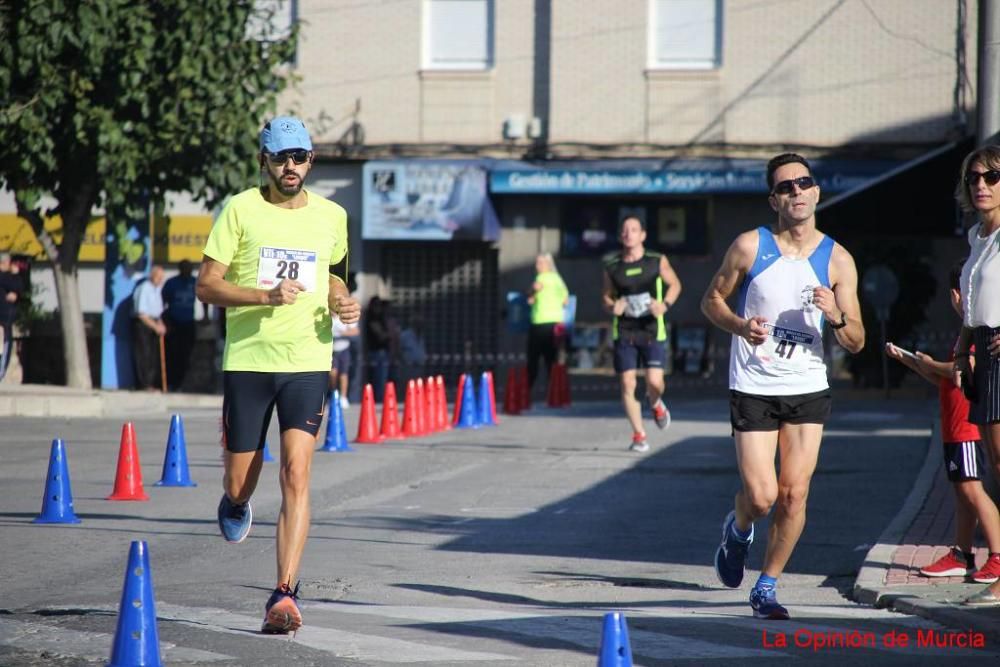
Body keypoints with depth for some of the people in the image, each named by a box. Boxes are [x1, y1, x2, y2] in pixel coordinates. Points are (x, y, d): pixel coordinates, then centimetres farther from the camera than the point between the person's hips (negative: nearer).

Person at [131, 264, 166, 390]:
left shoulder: (157, 288, 11)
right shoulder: (144, 289, -15)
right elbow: (141, 314, -18)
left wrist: (160, 324, 5)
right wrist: (156, 327, -17)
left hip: (154, 324, 8)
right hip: (142, 324, -8)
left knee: (154, 355, 7)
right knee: (143, 355, -8)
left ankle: (153, 384, 11)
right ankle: (144, 385, -6)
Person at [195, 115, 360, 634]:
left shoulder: (331, 216, 9)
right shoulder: (241, 209, -2)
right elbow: (205, 285, -4)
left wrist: (342, 303, 6)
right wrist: (265, 296, -18)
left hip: (307, 362, 1)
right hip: (247, 361, -1)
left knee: (296, 476, -14)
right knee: (239, 485, 6)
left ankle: (284, 595, -14)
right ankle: (235, 503, 45)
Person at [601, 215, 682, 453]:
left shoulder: (657, 261, -1)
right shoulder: (612, 266, 3)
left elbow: (675, 284, 12)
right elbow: (607, 296, 16)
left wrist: (665, 304, -7)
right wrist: (612, 306, -8)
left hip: (652, 330, -1)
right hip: (624, 332, 1)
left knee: (654, 382, -11)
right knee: (627, 384, -4)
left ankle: (655, 404, 27)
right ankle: (639, 435, 9)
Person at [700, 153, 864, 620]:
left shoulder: (837, 260, -1)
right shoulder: (750, 247, -5)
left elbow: (856, 343, 1)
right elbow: (711, 300, 6)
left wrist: (836, 316, -21)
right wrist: (740, 326, -14)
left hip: (808, 391, 2)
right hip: (753, 389, -2)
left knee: (794, 496, -3)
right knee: (761, 497, -8)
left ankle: (767, 587, 14)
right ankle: (738, 530, 28)